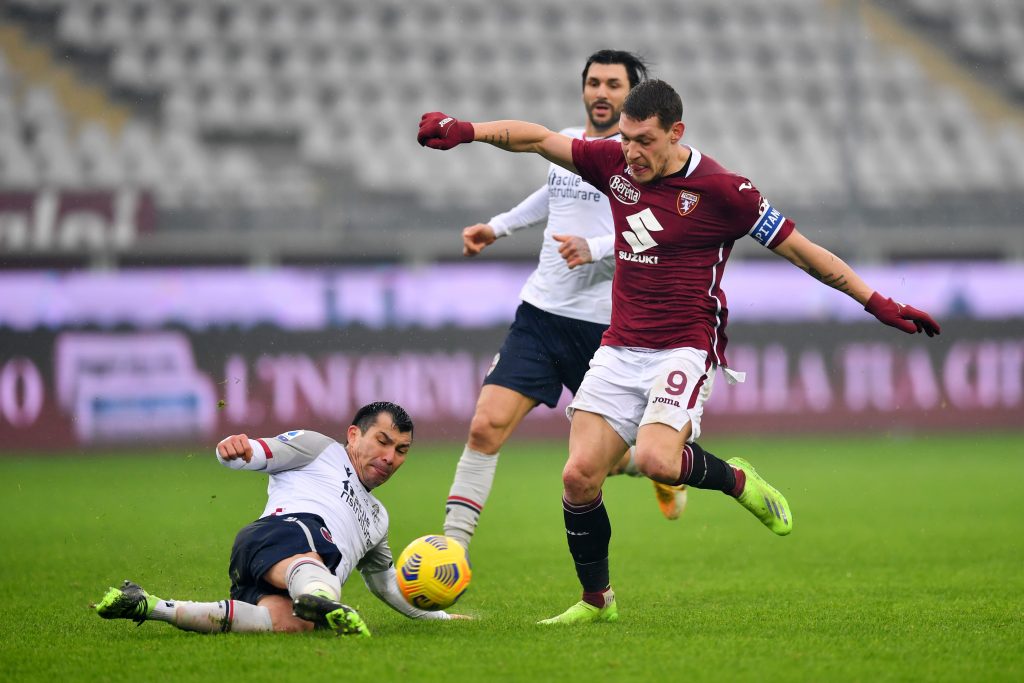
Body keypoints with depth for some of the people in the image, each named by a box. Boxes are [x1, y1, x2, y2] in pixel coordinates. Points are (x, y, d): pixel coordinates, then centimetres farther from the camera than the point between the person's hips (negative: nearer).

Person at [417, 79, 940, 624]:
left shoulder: (720, 190, -10)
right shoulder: (614, 162, 4)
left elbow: (800, 250, -5)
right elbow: (538, 139, 9)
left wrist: (878, 304, -5)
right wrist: (467, 130, -6)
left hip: (684, 349, -5)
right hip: (620, 349, 5)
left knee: (655, 460, -30)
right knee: (579, 475, -6)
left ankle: (737, 480, 2)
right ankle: (596, 599, 13)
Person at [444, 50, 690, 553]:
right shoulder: (565, 143, 12)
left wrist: (594, 248, -34)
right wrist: (498, 227, 33)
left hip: (605, 323, -4)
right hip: (541, 311, 4)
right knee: (486, 426, -13)